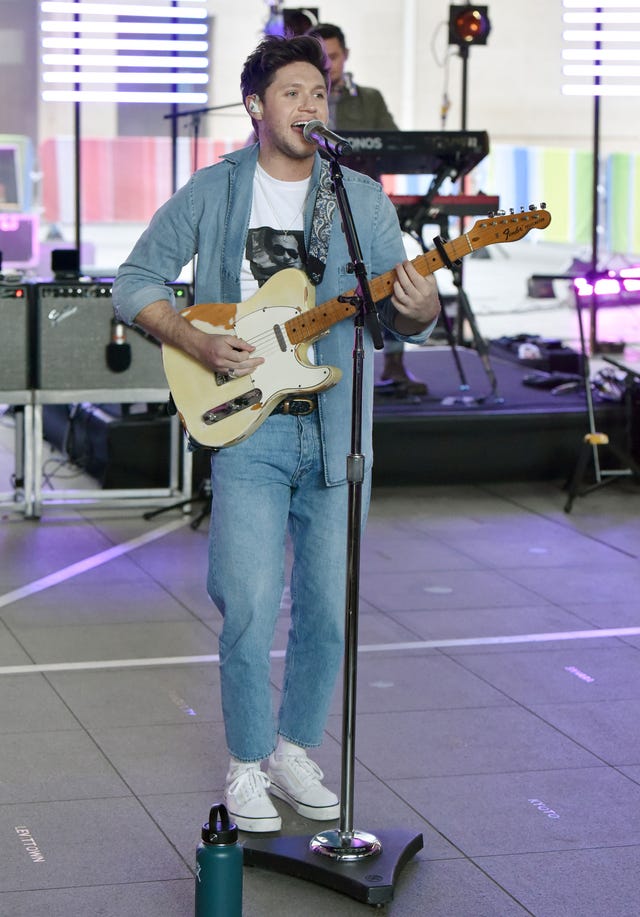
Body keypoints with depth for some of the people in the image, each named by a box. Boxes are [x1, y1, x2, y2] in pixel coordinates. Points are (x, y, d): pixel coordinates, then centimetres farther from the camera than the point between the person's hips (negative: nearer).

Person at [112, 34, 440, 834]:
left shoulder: (362, 199, 7)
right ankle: (246, 766, 12)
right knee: (250, 609, -6)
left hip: (336, 431, 2)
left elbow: (404, 317, 7)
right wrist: (197, 344, -10)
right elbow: (135, 283, 6)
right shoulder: (211, 193, 3)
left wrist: (419, 309, -17)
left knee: (328, 610, 6)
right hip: (248, 430, -2)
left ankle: (294, 751, 25)